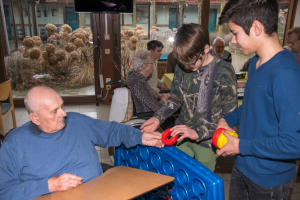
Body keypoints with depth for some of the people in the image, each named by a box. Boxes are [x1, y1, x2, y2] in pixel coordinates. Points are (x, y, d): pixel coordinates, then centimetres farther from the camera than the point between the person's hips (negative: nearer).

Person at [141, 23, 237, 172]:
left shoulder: (224, 72, -15)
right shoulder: (182, 68, -1)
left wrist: (198, 132, -26)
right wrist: (158, 118, -5)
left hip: (206, 142, -4)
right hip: (181, 137, 4)